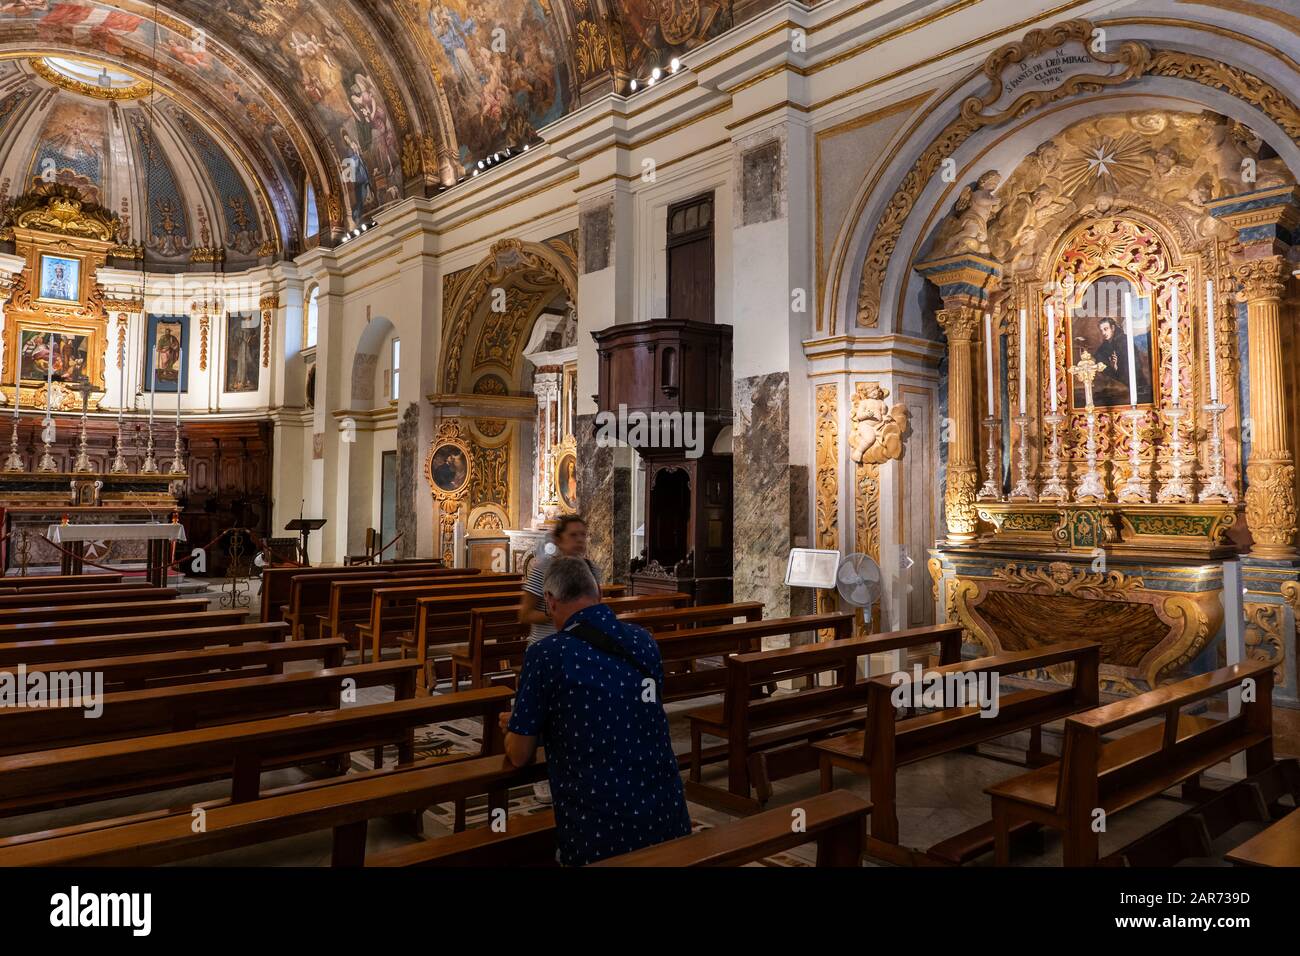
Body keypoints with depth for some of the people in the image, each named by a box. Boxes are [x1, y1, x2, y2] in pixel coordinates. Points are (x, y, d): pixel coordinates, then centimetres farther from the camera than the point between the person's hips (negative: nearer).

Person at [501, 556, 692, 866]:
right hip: (669, 821, 5)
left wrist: (515, 727, 22)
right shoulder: (644, 641, 4)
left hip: (601, 837, -5)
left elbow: (519, 756, -2)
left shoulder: (545, 654, -12)